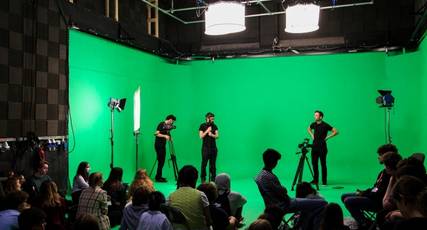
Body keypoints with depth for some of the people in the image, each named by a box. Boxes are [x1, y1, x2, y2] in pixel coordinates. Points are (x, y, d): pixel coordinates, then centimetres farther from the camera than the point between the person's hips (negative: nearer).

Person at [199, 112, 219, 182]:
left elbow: (217, 136, 3)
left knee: (213, 163, 3)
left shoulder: (214, 126, 8)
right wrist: (207, 131, -15)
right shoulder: (202, 126, 0)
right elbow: (201, 136, -5)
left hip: (213, 147, 3)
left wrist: (212, 135, -17)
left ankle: (213, 178, 8)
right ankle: (203, 178, 7)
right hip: (205, 147, -3)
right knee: (204, 163, -2)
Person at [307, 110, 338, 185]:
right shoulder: (313, 124, 5)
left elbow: (336, 132, -12)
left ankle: (324, 181, 10)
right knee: (314, 163, 7)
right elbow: (309, 129, 29)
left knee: (323, 164, 1)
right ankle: (315, 180, 17)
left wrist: (327, 137, -12)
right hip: (314, 146, 6)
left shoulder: (325, 125, -11)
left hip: (322, 147, -5)